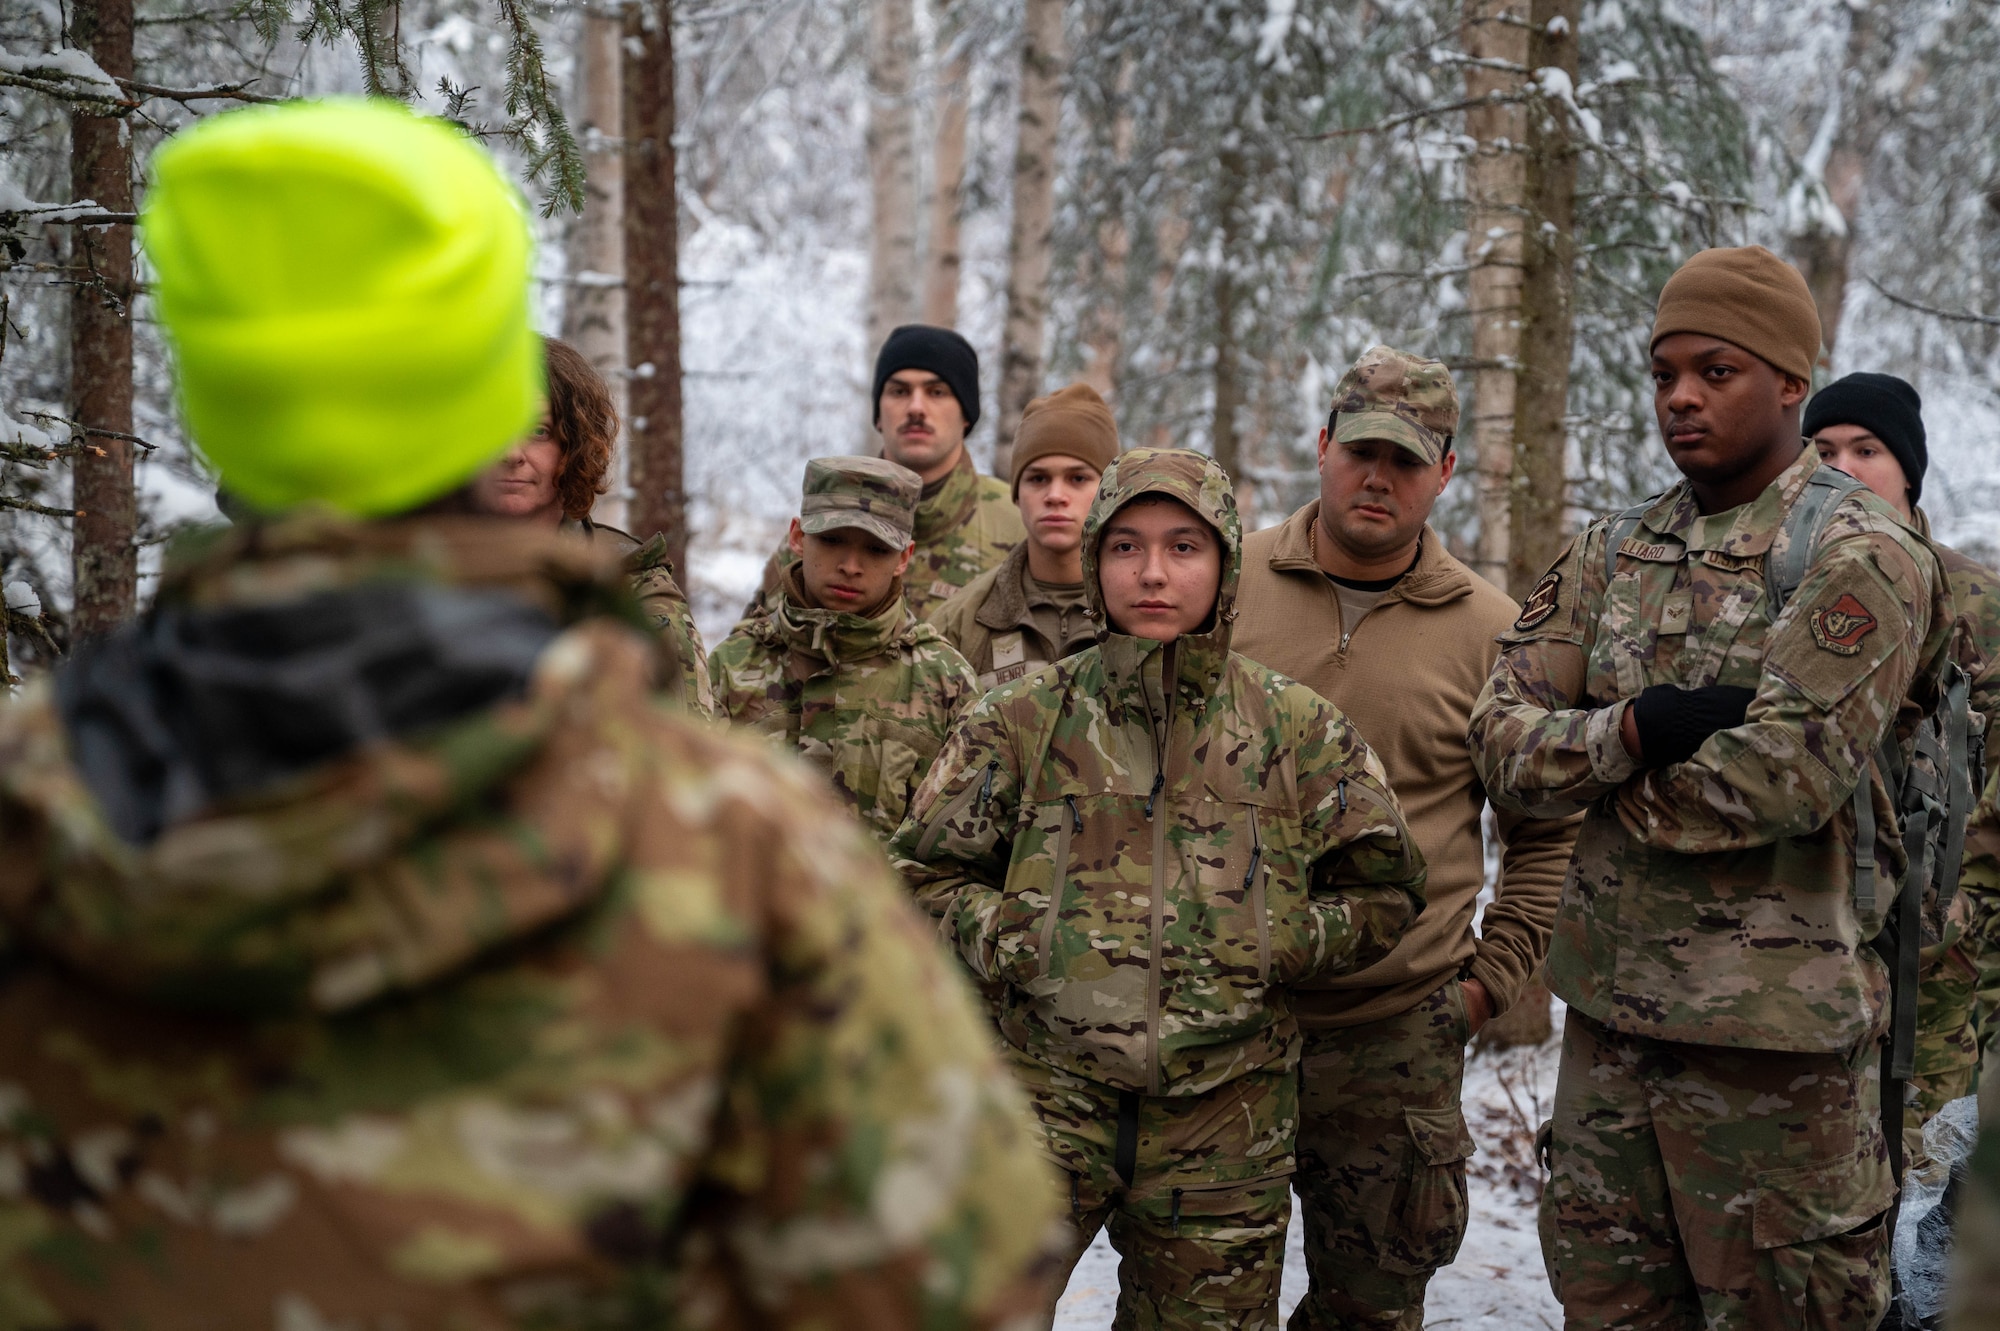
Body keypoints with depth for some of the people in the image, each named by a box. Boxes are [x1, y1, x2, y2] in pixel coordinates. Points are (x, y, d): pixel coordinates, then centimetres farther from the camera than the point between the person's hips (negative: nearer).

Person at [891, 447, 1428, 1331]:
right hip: (1048, 1087, -1)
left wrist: (1284, 941, -4)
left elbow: (1384, 891, 12)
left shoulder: (1296, 729, 6)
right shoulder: (1023, 719, 4)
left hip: (1223, 1117, 1)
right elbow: (924, 871, 9)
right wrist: (1004, 940, -8)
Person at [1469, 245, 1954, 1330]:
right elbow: (1502, 746, 1)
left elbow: (1783, 780, -20)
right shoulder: (1610, 558, 10)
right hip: (1609, 1002, 6)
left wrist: (1606, 787, -6)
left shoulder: (1858, 561, -9)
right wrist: (1637, 728, -17)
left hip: (1771, 1029, -6)